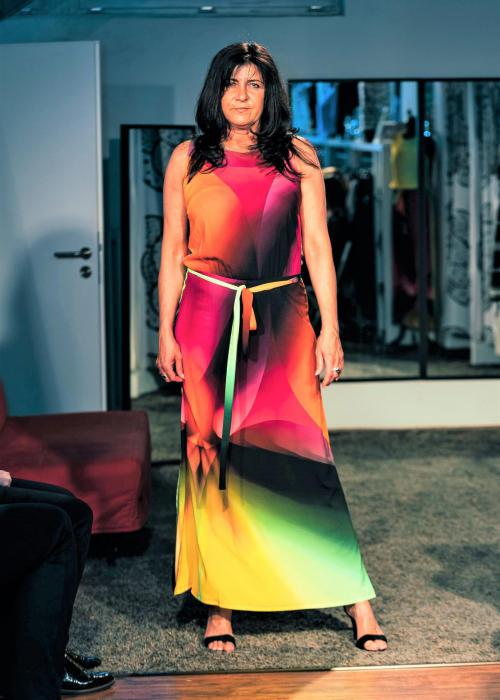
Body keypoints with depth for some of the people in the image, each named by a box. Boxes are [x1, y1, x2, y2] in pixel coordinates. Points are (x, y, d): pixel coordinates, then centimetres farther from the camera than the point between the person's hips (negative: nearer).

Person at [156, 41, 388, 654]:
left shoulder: (297, 156, 8)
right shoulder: (188, 159, 8)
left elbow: (317, 246, 6)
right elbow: (172, 253, 8)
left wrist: (330, 330, -1)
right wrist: (165, 334, 2)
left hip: (280, 321, 0)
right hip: (207, 322, 1)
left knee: (300, 453, -6)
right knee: (211, 455, -1)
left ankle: (354, 596, 2)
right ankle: (220, 605, 8)